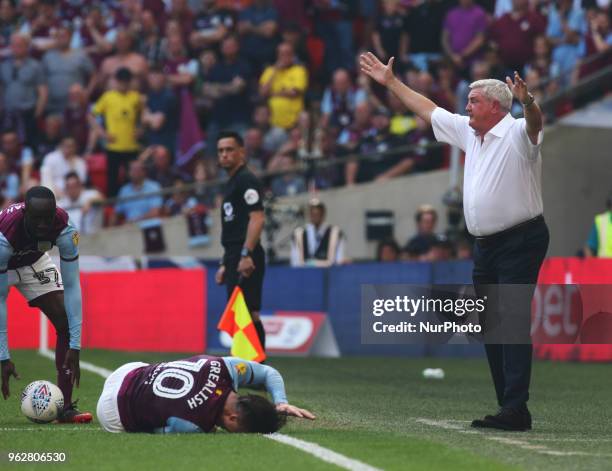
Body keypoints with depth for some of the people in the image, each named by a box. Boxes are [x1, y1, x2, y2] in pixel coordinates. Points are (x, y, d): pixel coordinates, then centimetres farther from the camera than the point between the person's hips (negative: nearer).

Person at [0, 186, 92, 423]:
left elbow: (71, 285, -28)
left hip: (33, 261, 3)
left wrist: (74, 346, -32)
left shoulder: (64, 229, -34)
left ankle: (65, 406, -5)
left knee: (65, 324, -11)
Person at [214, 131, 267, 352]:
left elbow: (257, 218, -19)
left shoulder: (246, 180, -7)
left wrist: (246, 254, -27)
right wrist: (225, 263, 24)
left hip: (246, 259, -10)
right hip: (235, 258, 10)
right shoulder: (231, 183, 22)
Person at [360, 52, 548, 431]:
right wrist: (391, 82, 31)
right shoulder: (469, 132, 16)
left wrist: (527, 101, -53)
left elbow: (535, 123, -32)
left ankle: (516, 410, -20)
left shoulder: (518, 133, -9)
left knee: (513, 322, -15)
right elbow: (429, 110, 27)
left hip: (520, 241, -9)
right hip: (486, 244, 9)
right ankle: (508, 408, 10)